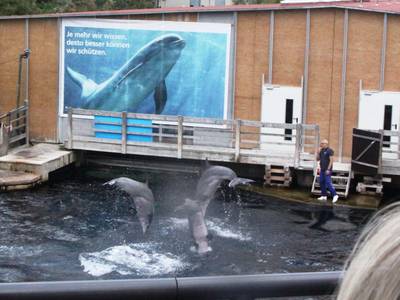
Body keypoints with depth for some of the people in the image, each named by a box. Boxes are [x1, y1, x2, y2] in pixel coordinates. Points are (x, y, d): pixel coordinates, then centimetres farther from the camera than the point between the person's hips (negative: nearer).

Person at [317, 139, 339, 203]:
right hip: (322, 170, 8)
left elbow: (331, 160, -16)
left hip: (327, 170, -8)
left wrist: (328, 169, -21)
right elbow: (318, 159, 17)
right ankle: (324, 196, 13)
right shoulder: (321, 151, 13)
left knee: (328, 183, -13)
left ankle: (335, 195, -9)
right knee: (321, 182, 7)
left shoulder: (329, 151, -11)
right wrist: (318, 153, 0)